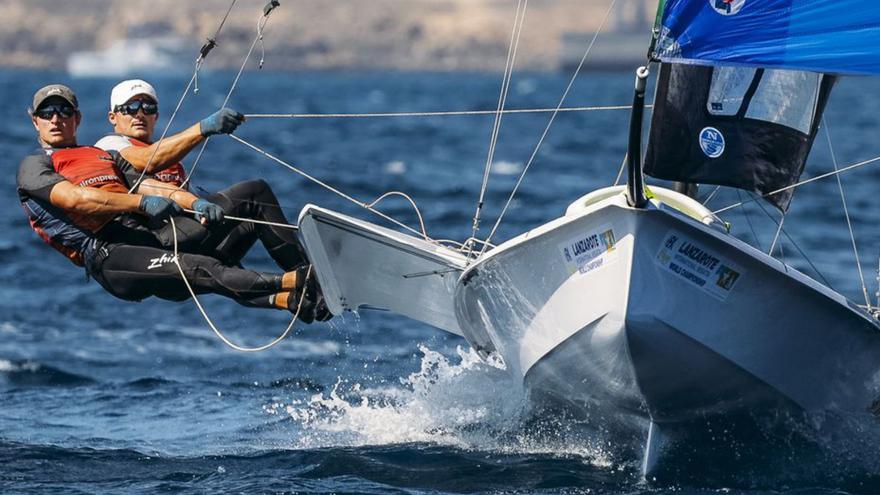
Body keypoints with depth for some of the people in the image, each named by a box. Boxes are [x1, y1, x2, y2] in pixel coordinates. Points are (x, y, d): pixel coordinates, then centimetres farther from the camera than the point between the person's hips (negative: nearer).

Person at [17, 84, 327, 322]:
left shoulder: (99, 155, 34)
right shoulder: (33, 166, 11)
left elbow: (154, 158, 21)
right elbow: (74, 198, -9)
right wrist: (141, 203, -18)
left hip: (146, 240, 7)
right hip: (108, 256, -7)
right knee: (203, 270, -29)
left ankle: (289, 300, -44)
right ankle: (290, 282, -47)